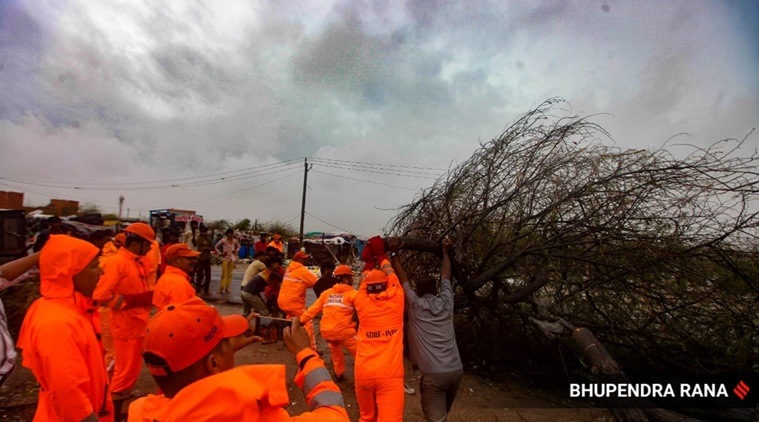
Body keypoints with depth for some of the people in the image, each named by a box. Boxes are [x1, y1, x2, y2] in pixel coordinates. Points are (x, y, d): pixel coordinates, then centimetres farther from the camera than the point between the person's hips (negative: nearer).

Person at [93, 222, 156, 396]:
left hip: (137, 325, 8)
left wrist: (149, 298, 3)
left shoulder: (138, 262, 10)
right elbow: (101, 296, -23)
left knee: (133, 368, 19)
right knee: (126, 370, 5)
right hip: (125, 326, -8)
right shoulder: (116, 262, -17)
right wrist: (129, 301, -20)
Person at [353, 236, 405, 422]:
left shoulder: (363, 304, 0)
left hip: (363, 374, 2)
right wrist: (381, 254, 25)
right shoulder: (394, 301, -1)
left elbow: (363, 283, 20)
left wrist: (370, 260, 30)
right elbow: (392, 276, 14)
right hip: (390, 374, -2)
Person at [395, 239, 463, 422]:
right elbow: (445, 275, 22)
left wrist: (395, 254, 18)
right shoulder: (445, 302, 9)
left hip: (433, 374, -5)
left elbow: (402, 278, 8)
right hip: (456, 370, 6)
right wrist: (445, 252, 34)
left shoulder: (415, 305, 0)